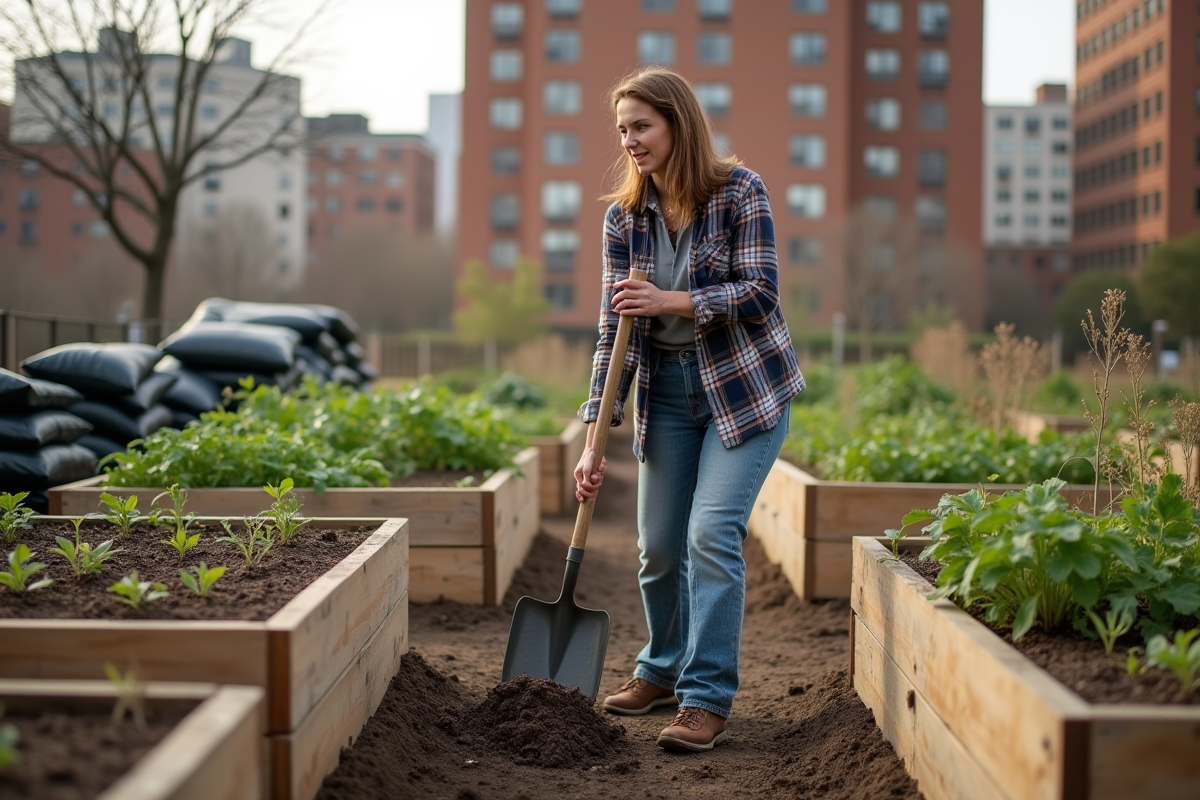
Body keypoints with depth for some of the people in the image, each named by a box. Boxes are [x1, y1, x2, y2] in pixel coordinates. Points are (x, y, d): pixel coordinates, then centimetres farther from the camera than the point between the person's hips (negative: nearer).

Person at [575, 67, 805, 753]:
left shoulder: (741, 192, -12)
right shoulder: (624, 217, -1)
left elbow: (760, 292, -17)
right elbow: (615, 328, -3)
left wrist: (671, 301, -29)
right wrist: (596, 437, -9)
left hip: (745, 385, -5)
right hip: (667, 388, 5)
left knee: (712, 533, -15)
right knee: (658, 544, 8)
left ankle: (708, 701, -7)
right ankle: (663, 670, 31)